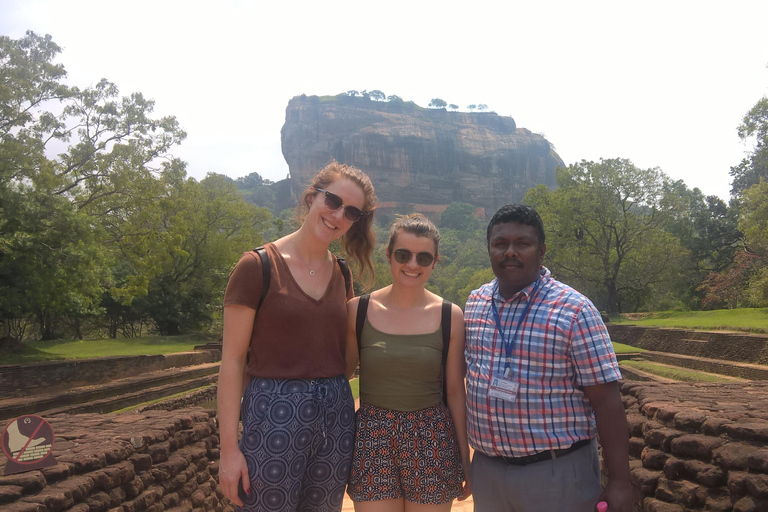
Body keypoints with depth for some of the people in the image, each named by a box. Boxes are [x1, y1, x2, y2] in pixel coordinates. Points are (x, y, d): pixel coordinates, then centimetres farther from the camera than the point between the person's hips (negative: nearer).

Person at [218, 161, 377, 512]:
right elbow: (232, 361, -9)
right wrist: (229, 447, -12)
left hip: (335, 416, 5)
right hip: (273, 415, -5)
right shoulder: (258, 266, -8)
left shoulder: (341, 275, 9)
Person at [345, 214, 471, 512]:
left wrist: (465, 459, 6)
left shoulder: (451, 316, -1)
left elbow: (455, 391, 4)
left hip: (432, 442, 1)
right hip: (373, 441, 0)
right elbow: (342, 370, 8)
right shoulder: (358, 310, -2)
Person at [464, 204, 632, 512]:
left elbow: (606, 399, -13)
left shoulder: (574, 310, -12)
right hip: (486, 469, 5)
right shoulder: (474, 304, 3)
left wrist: (620, 482, -13)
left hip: (556, 473, -4)